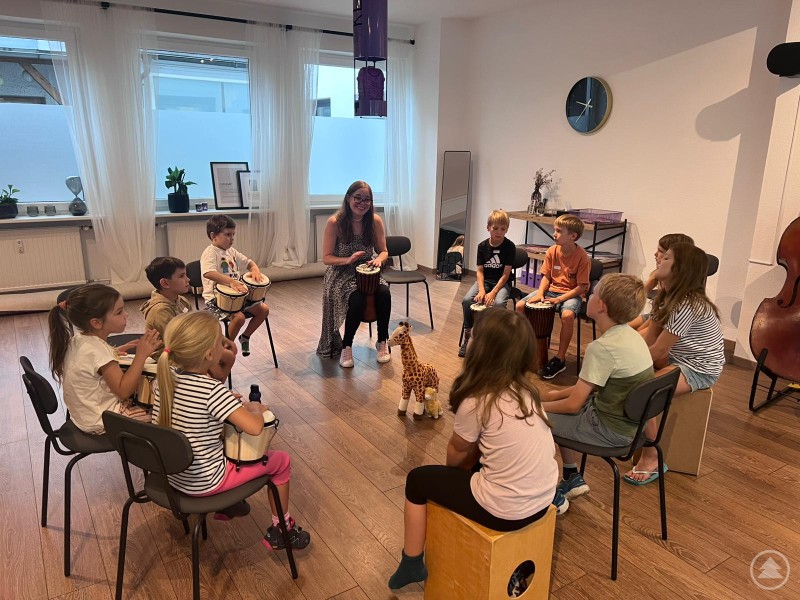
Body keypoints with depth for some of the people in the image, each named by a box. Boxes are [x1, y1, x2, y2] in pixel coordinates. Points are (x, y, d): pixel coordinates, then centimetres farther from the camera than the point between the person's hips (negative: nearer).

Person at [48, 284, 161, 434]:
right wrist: (141, 355, -28)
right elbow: (123, 391, -26)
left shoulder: (77, 340, -2)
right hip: (101, 423, -9)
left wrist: (114, 352, 6)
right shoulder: (97, 351, -28)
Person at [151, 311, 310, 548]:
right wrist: (254, 408, -13)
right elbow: (255, 427, -34)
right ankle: (280, 529, 25)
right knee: (281, 460, 9)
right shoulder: (213, 390, -29)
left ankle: (226, 505, 44)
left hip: (170, 474, 7)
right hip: (203, 483, -7)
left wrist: (233, 402, 4)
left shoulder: (166, 377, -8)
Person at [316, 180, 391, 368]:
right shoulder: (334, 222, -12)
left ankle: (382, 342, -5)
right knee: (358, 298, -33)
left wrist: (378, 259, -18)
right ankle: (346, 346, -8)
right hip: (341, 275, -3)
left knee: (384, 293, -28)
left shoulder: (375, 221, -3)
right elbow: (326, 258, -8)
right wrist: (349, 259, -26)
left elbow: (383, 251, 6)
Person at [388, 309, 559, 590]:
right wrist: (469, 461, 16)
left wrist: (452, 469, 18)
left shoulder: (477, 401, -20)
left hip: (505, 511, -7)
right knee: (472, 464, 32)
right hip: (542, 500, 7)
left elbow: (457, 454, -1)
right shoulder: (527, 389, 0)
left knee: (417, 479, 12)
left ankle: (412, 565, 28)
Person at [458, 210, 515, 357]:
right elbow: (480, 271, -2)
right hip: (485, 280, 3)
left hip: (502, 282, -3)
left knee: (499, 303, -34)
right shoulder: (482, 246, 0)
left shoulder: (509, 246, -10)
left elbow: (506, 274, -13)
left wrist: (493, 292, -23)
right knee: (467, 300, -22)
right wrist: (481, 290, -18)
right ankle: (467, 335, -6)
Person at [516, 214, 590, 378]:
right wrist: (540, 293, -14)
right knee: (520, 305, -13)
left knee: (567, 315, -38)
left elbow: (581, 287, -15)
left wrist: (559, 299, -23)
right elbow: (546, 277, 5)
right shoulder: (552, 251, -2)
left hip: (572, 294, -5)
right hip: (552, 289, 5)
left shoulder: (581, 256, -16)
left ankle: (560, 359, -19)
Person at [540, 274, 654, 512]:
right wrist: (559, 394, 12)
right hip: (629, 421, 9)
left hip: (610, 430, -9)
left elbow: (573, 405, -20)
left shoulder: (602, 347, -26)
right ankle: (572, 477, 31)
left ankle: (554, 496, 14)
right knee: (559, 415, 24)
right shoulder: (630, 334, 1)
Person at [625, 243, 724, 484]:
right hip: (676, 358, 10)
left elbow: (659, 351, -23)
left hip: (700, 368, -10)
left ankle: (652, 459, -11)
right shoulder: (668, 296, 4)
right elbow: (649, 339, 0)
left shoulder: (687, 305, -26)